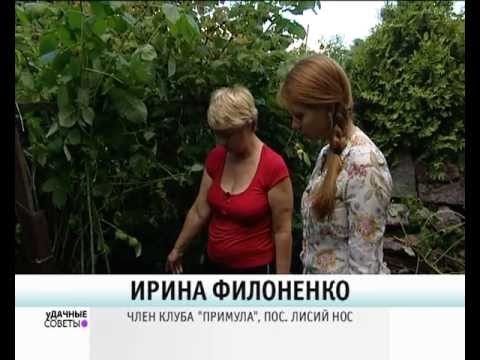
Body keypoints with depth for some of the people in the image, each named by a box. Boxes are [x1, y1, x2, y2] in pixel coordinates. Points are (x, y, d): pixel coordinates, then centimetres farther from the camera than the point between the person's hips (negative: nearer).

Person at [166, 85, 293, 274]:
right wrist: (178, 249, 14)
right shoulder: (215, 158, -2)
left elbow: (282, 231, -17)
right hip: (214, 264, 6)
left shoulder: (273, 167, -21)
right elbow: (200, 211, 7)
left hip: (255, 269, -6)